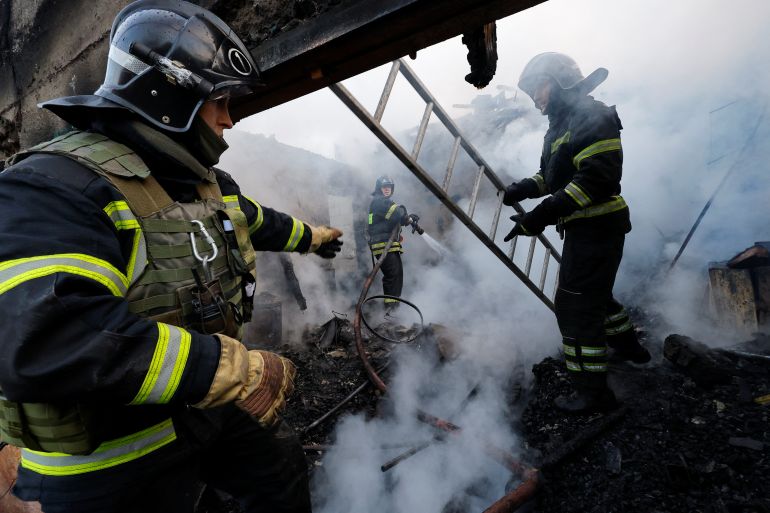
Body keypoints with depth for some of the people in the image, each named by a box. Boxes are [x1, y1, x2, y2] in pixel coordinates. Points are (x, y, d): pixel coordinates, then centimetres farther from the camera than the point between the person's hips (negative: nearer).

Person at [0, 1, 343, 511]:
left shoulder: (208, 182, 3)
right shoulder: (54, 188, -25)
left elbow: (255, 221, 23)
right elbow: (44, 340, -37)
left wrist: (308, 237, 37)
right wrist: (230, 368, -37)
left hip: (216, 401, 8)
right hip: (116, 461, -7)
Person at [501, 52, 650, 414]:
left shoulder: (590, 116, -16)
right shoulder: (561, 124, 17)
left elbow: (598, 177, -27)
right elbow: (553, 175, 19)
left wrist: (544, 213, -34)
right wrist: (525, 188, 0)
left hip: (596, 227, -11)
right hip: (585, 226, 11)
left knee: (575, 305, -8)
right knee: (594, 293, 26)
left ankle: (592, 392, 4)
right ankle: (628, 347, 48)